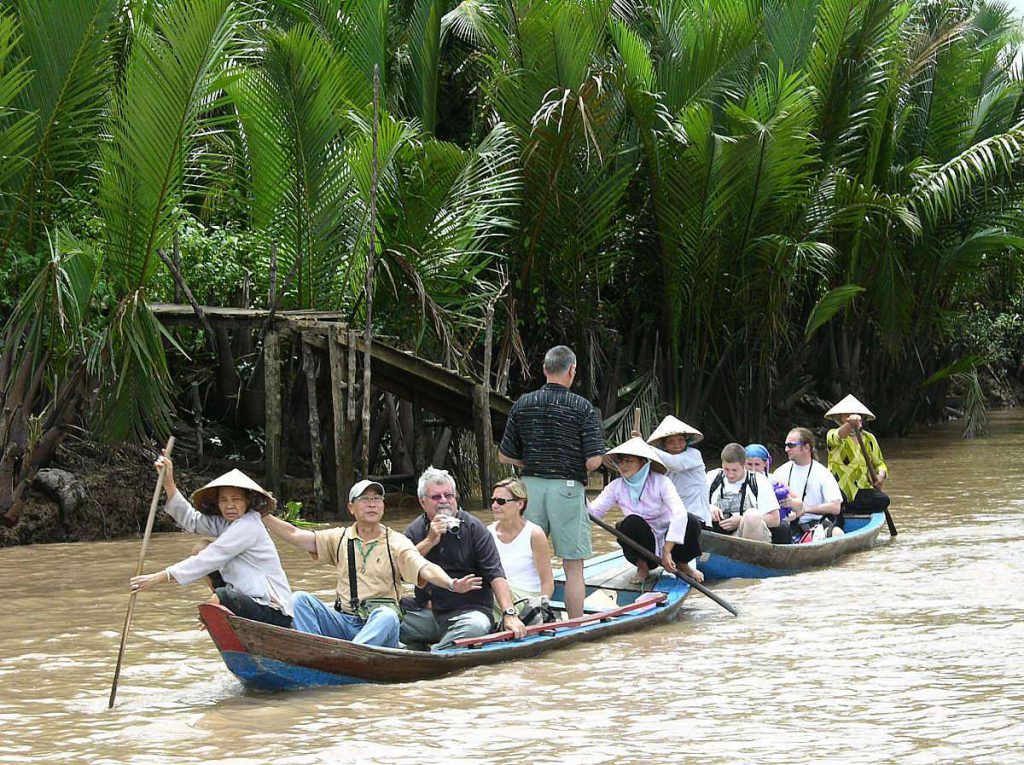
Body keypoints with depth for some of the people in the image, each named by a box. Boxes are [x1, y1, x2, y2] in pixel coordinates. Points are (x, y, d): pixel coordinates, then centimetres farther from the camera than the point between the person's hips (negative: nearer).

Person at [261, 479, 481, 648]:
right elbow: (294, 535, 9)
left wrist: (451, 584, -33)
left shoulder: (396, 543, 2)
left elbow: (425, 569, -13)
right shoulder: (340, 539, 14)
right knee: (300, 599, -16)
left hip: (381, 625, -4)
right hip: (344, 622, 4)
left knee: (386, 615, -37)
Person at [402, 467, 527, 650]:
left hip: (469, 609, -3)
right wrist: (430, 541, -11)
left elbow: (495, 575, -8)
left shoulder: (474, 528, 0)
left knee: (476, 625, -37)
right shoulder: (415, 531, 10)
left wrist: (509, 614, -21)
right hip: (427, 613, 3)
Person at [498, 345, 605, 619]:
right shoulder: (582, 408, -7)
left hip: (530, 485, 4)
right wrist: (575, 467, 9)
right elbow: (593, 461, -12)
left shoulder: (522, 405, 4)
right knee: (573, 566, 2)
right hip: (568, 487, -4)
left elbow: (505, 456, 7)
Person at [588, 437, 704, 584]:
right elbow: (593, 510, -14)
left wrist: (666, 552, -36)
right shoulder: (617, 487, -5)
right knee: (632, 522, -30)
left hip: (667, 542, -1)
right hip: (642, 547, 1)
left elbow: (679, 513, -29)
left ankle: (682, 565, 2)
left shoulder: (660, 482, -15)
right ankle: (642, 567, -4)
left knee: (692, 521, -28)